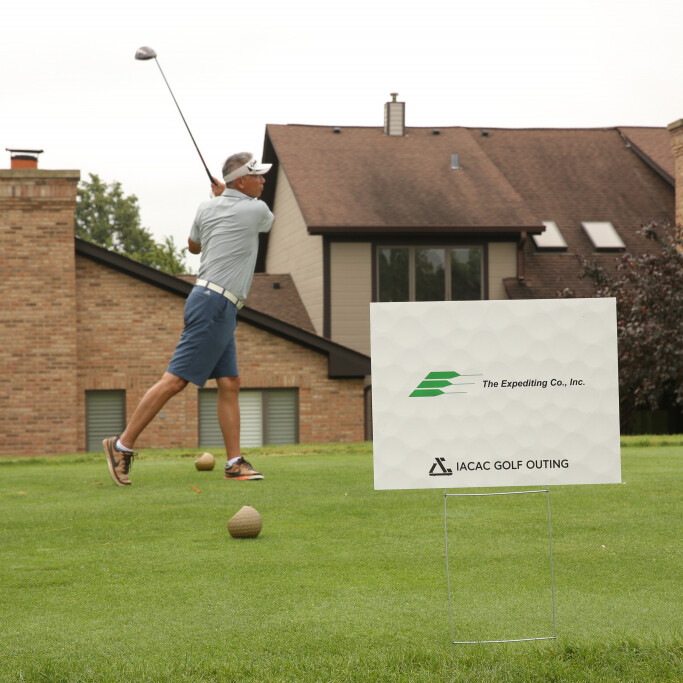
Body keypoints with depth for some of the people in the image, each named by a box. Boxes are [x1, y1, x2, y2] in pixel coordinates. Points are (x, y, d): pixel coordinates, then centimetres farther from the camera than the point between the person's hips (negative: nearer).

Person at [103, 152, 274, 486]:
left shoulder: (207, 208, 10)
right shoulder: (256, 211, -7)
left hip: (220, 311, 9)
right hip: (214, 305, -9)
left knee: (229, 384, 6)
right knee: (176, 379, -9)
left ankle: (235, 463, 5)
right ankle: (122, 444, -7)